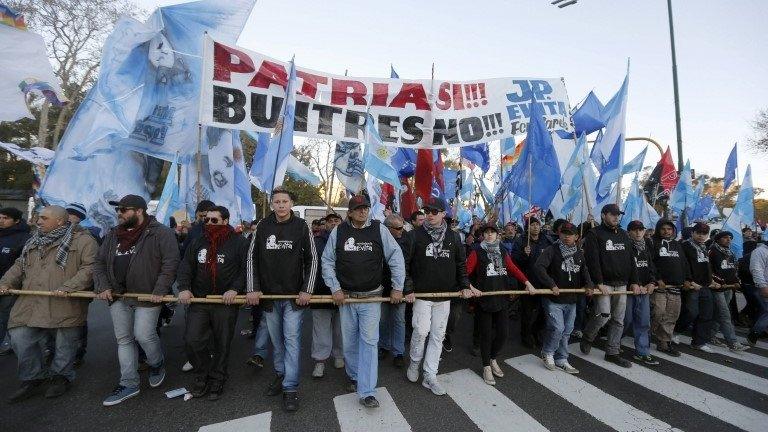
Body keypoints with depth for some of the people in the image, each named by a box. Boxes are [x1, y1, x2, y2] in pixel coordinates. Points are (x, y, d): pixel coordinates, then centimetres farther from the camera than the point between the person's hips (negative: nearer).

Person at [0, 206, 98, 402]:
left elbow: (90, 268, -16)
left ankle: (61, 376, 29)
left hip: (66, 306, -6)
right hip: (31, 304, 6)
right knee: (20, 339, 3)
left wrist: (68, 287, -23)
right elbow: (19, 266, 23)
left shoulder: (83, 241, -8)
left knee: (65, 343, 7)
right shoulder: (34, 242, 17)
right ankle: (33, 378, 24)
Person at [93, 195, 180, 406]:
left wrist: (159, 291, -19)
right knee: (124, 339, 11)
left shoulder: (160, 233, -10)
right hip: (118, 296, 7)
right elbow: (99, 263, 16)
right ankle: (128, 384, 23)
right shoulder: (113, 235, 12)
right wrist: (103, 287, 0)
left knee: (143, 335, -7)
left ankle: (157, 364, 24)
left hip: (147, 296, -7)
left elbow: (171, 263, -16)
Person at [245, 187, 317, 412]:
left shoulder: (301, 226, -5)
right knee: (276, 339, 16)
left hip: (294, 294, -3)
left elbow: (312, 259, -3)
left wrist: (307, 290, -9)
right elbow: (252, 257, 6)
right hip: (269, 294, 3)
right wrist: (252, 288, -2)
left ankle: (290, 388, 12)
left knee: (292, 339, 1)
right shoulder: (263, 226, 2)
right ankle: (280, 374, 36)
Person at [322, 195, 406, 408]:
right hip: (345, 297, 2)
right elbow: (327, 262, 3)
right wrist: (335, 289, -4)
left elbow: (396, 257, -2)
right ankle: (354, 375, 38)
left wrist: (398, 287, -4)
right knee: (349, 341, 14)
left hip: (372, 297, -1)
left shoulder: (379, 230, -4)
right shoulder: (338, 232, -1)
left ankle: (366, 392, 8)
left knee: (369, 341, -2)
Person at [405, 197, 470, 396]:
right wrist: (408, 288, -10)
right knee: (421, 330, -9)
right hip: (422, 293, -3)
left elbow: (461, 264, 14)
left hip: (445, 295, 3)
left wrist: (465, 286, 6)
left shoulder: (454, 237, 5)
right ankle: (414, 362, 22)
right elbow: (405, 264, -4)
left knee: (438, 335, 8)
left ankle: (430, 376, 22)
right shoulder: (415, 235, -5)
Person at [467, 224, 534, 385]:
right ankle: (486, 367, 25)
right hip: (484, 299, -4)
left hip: (502, 298, 4)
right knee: (486, 334, 5)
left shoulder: (502, 252, 11)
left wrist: (527, 282, -4)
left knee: (503, 332, 8)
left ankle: (493, 359, 35)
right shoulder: (477, 252, -4)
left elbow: (513, 269, 7)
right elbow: (466, 271, -11)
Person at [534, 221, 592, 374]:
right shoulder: (552, 250, -10)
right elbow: (538, 267, -20)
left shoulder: (579, 253, 9)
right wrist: (552, 284, -24)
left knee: (567, 331, 13)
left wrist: (588, 284, -1)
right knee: (557, 328, -10)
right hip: (553, 299, -6)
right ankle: (547, 353, 15)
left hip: (571, 299, 6)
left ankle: (561, 360, 28)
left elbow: (584, 270, 18)